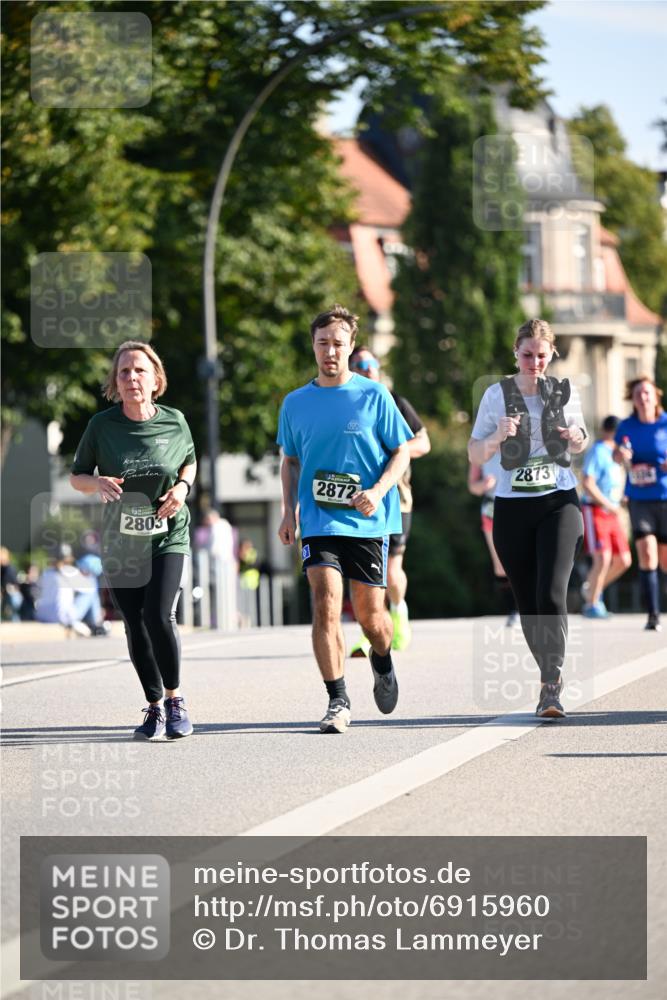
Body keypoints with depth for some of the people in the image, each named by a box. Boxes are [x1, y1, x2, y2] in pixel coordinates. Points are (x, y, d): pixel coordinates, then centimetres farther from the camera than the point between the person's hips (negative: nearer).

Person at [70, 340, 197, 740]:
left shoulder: (175, 422, -5)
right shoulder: (102, 425, -6)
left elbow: (189, 462, 14)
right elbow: (76, 476, 4)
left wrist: (183, 486, -7)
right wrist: (97, 482, -19)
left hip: (168, 537, -2)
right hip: (121, 544, 2)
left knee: (160, 616, -18)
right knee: (135, 628, 6)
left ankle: (175, 699, 2)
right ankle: (155, 707, 23)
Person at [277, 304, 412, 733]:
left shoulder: (374, 396, 0)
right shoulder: (296, 403, 7)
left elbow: (402, 452, 2)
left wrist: (378, 491, -14)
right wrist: (289, 512, 7)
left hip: (369, 521, -1)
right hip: (319, 521, 1)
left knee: (370, 613, 5)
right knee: (326, 604, -16)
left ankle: (383, 663, 40)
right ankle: (338, 701, -13)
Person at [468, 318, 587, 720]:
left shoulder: (565, 392, 5)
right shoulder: (497, 395, 1)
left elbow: (580, 443, 19)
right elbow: (474, 455, 2)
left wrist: (577, 439, -4)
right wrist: (497, 437, -18)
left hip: (559, 503, -1)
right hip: (513, 507, 1)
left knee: (552, 595, -17)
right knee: (528, 603, 6)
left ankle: (551, 685, -15)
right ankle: (551, 675, 24)